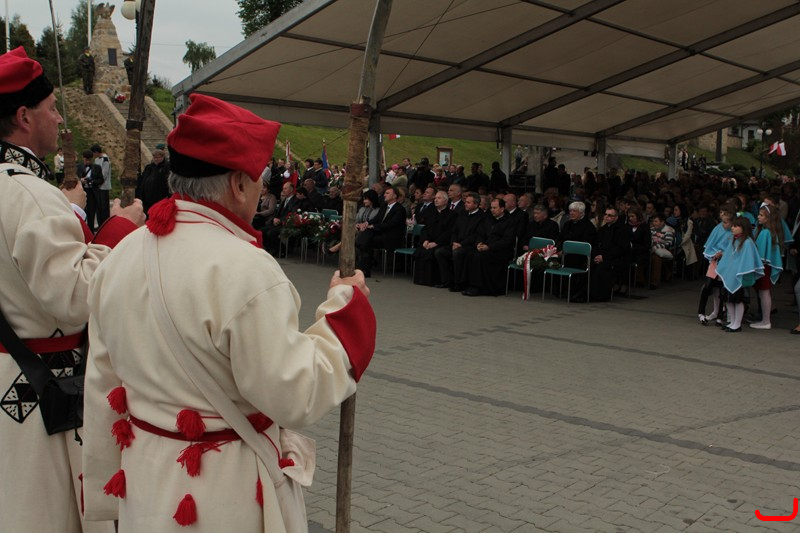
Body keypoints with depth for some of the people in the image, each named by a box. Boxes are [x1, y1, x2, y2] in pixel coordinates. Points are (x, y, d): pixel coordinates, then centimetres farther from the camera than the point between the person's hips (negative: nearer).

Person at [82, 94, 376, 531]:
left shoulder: (122, 256, 0)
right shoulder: (245, 270, -24)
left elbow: (101, 389, 7)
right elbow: (295, 397, -22)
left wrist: (108, 494, 18)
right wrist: (345, 304, -11)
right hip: (227, 495, -7)